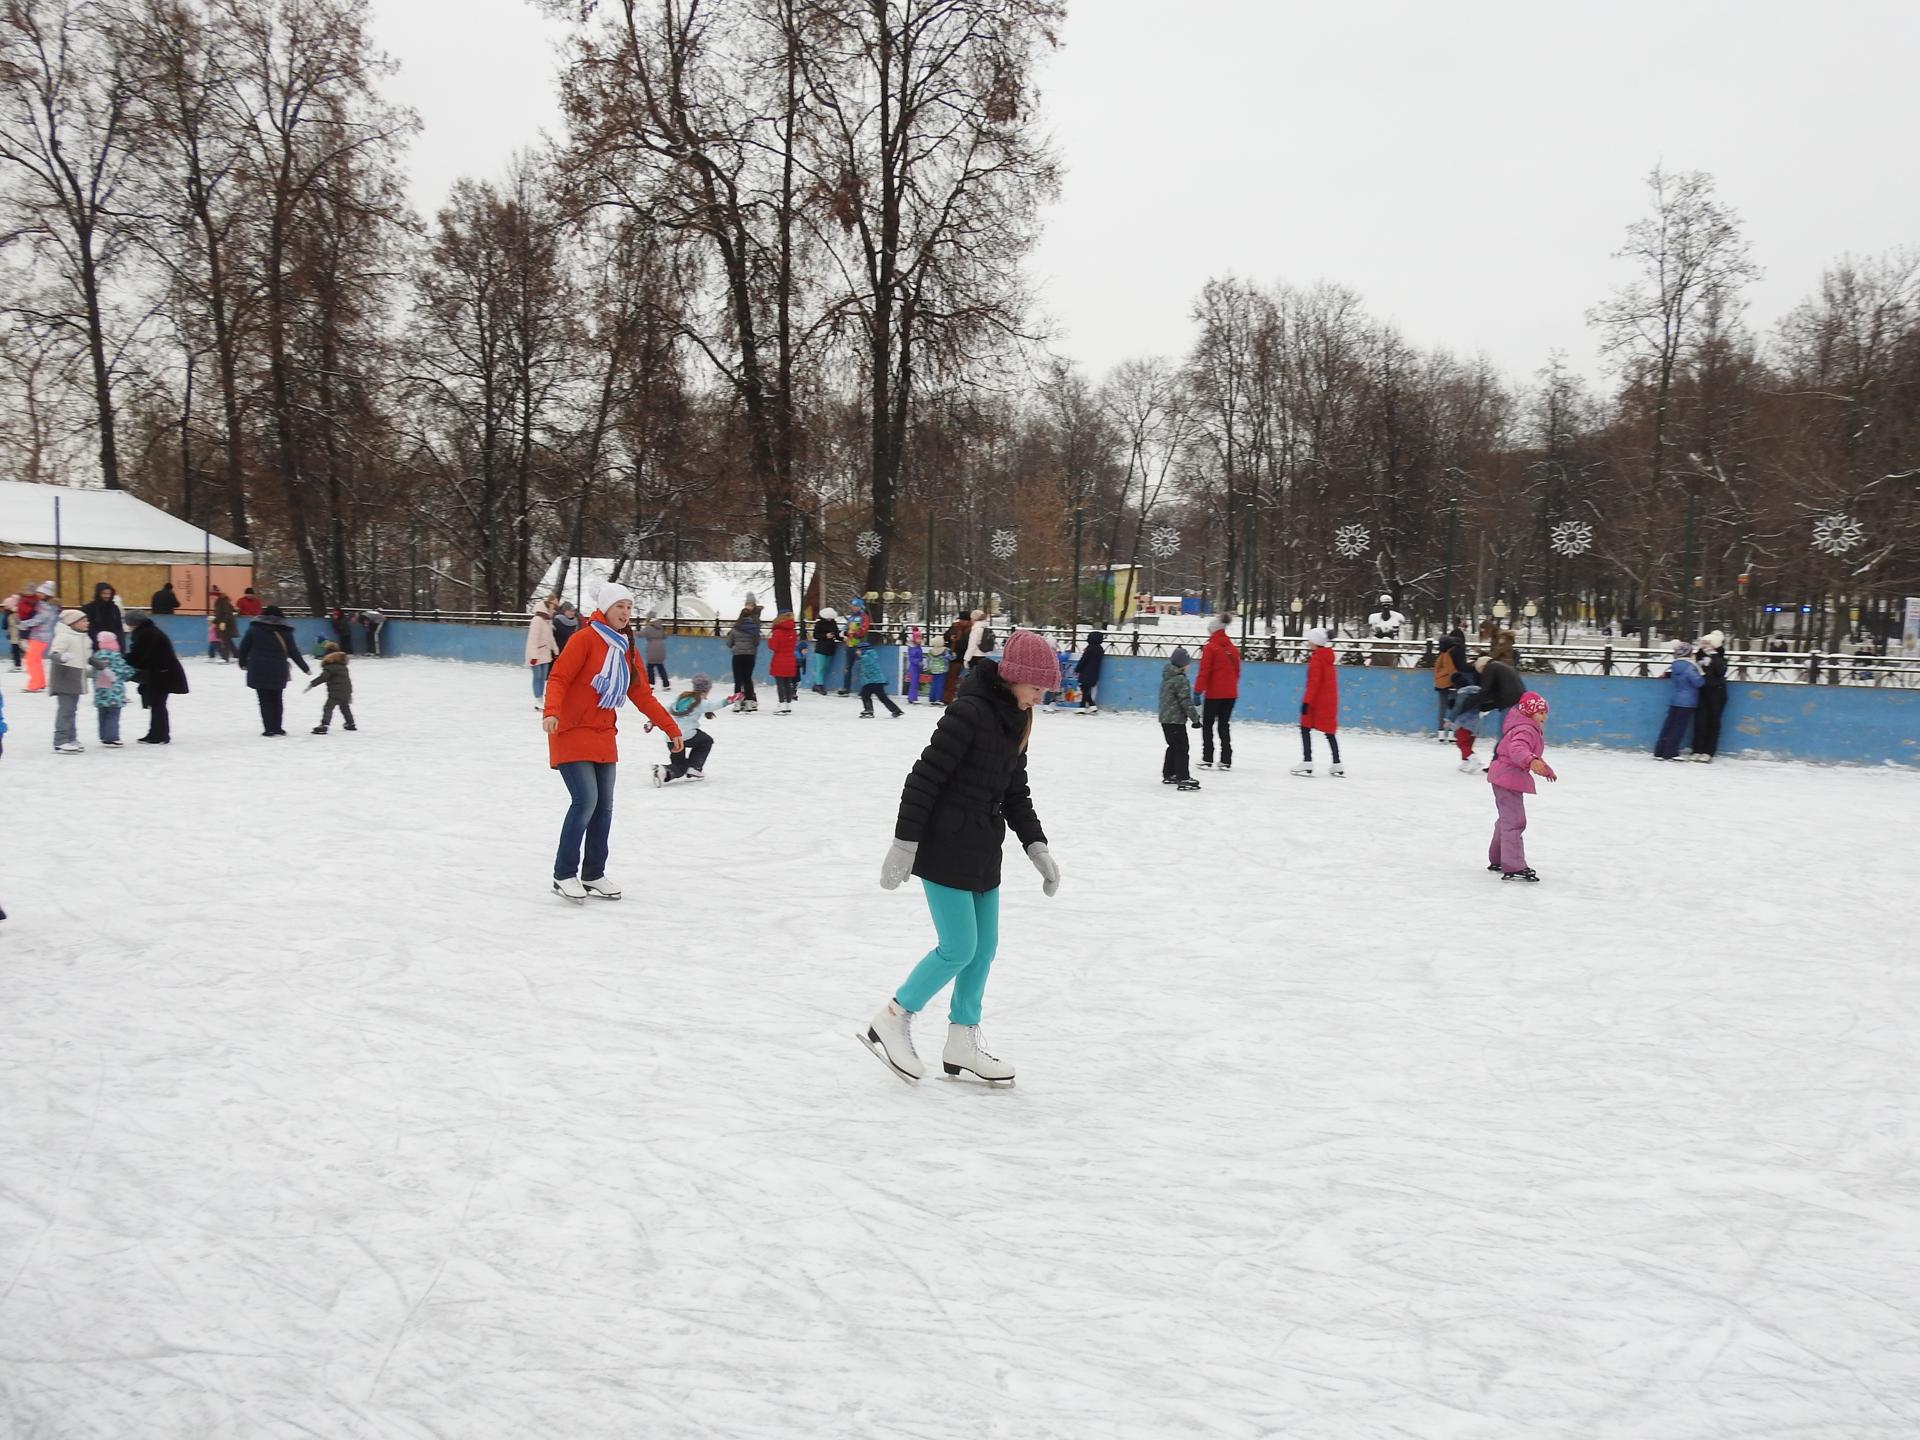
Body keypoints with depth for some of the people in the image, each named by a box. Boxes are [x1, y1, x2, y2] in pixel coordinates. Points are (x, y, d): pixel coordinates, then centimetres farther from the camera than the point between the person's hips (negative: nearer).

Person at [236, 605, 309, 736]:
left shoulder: (254, 628, 3)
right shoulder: (285, 632, 3)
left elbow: (243, 647, 4)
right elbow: (293, 652, 5)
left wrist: (243, 662, 20)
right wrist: (305, 668, 13)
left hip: (258, 671, -1)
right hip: (278, 672, 1)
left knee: (265, 700, 4)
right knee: (277, 699, 15)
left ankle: (269, 729, -1)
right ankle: (277, 728, 15)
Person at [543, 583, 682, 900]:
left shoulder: (627, 648, 11)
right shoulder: (585, 638, -11)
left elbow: (642, 694, 14)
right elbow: (558, 678, -17)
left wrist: (671, 728, 13)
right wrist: (551, 712, -34)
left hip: (604, 737, 7)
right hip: (572, 733, -7)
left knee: (604, 805, 6)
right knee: (586, 800, -14)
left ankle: (593, 874, 19)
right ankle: (564, 874, -1)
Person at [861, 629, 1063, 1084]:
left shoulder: (1014, 720, 9)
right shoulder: (970, 711, -19)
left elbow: (1015, 791, 16)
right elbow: (925, 777, -19)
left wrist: (1036, 845, 8)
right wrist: (904, 843, -19)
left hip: (983, 850, 9)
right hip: (944, 847, -9)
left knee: (984, 948, 11)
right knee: (959, 949, -6)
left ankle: (962, 1043, 23)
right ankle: (889, 1023, 10)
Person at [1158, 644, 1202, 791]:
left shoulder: (1167, 677, 12)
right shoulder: (1180, 679, -18)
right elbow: (1186, 701, -20)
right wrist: (1195, 718, -14)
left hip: (1165, 718, 10)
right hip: (1176, 720, -10)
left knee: (1173, 746, 20)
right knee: (1182, 748, -8)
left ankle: (1168, 774, 27)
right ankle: (1183, 779, -12)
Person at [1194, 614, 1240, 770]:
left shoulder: (1210, 647, -10)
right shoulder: (1233, 648, 9)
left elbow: (1204, 671, -13)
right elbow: (1236, 671, 16)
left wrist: (1198, 691, -10)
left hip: (1214, 693, -5)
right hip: (1230, 693, 6)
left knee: (1207, 725, 5)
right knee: (1224, 725, 12)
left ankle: (1207, 759, 2)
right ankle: (1226, 761, 9)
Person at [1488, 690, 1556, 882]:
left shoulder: (1533, 730, 16)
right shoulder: (1525, 730, -19)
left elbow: (1533, 755, 34)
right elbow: (1517, 749, -41)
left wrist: (1546, 769, 46)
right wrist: (1531, 761, -59)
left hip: (1506, 778, 12)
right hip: (1508, 778, -12)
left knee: (1506, 819, 22)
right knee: (1515, 821, -15)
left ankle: (1497, 860, 36)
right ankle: (1513, 867, -20)